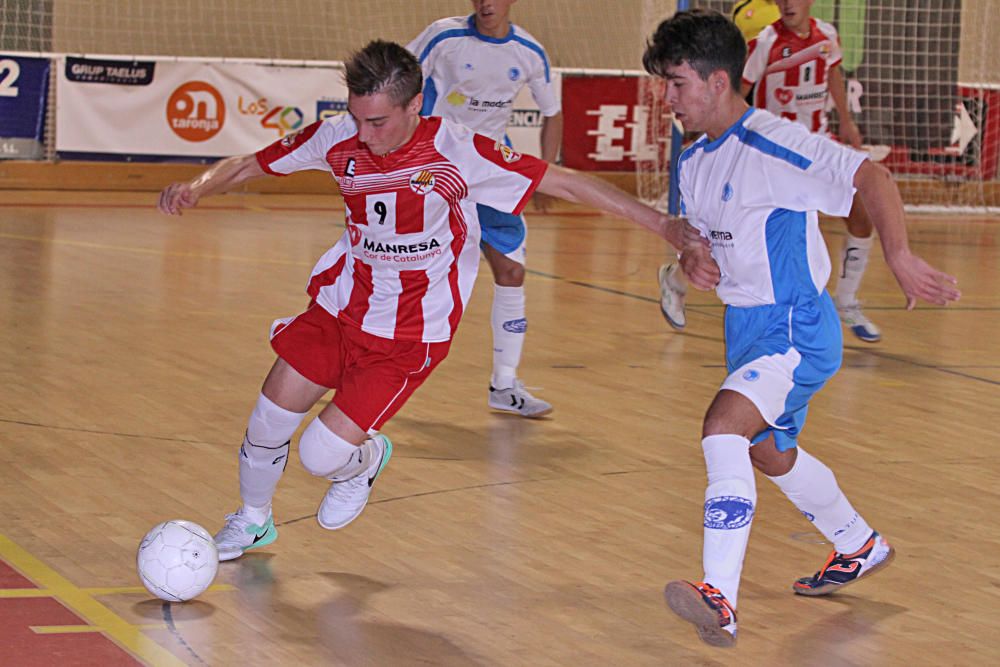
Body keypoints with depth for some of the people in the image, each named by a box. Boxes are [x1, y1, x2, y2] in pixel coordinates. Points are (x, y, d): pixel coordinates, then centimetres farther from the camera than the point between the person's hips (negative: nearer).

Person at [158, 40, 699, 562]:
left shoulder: (456, 152, -23)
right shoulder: (338, 139, -12)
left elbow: (564, 182, -18)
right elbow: (248, 166, 0)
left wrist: (660, 223, -18)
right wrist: (196, 188, -21)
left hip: (410, 336, -4)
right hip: (339, 304, 4)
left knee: (322, 455, -13)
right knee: (268, 423, 5)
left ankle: (365, 457, 26)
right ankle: (252, 522, 37)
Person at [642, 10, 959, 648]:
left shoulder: (773, 143, -20)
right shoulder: (695, 164, 6)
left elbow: (870, 176, -25)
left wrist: (899, 257, -33)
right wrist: (694, 257, -4)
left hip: (798, 330, -10)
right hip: (746, 326, 10)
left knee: (723, 427, -29)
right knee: (771, 453, 26)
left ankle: (720, 600, -33)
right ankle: (860, 546, 51)